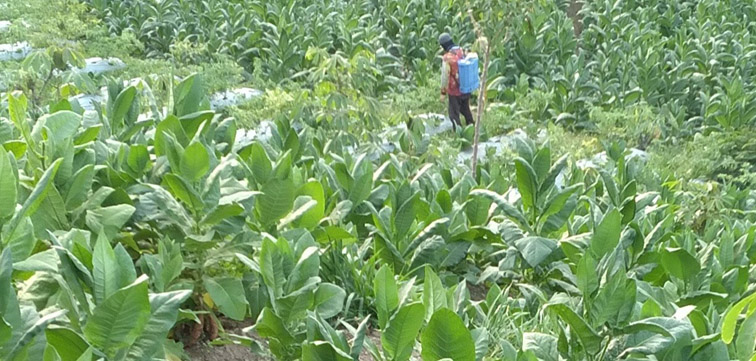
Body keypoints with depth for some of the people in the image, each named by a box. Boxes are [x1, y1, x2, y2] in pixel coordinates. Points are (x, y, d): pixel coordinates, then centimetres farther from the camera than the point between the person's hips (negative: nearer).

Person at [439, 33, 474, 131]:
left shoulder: (447, 57, -22)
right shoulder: (463, 51, -3)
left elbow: (445, 77, -17)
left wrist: (443, 93, -7)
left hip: (455, 91, -6)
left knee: (454, 114, 8)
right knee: (466, 109, 26)